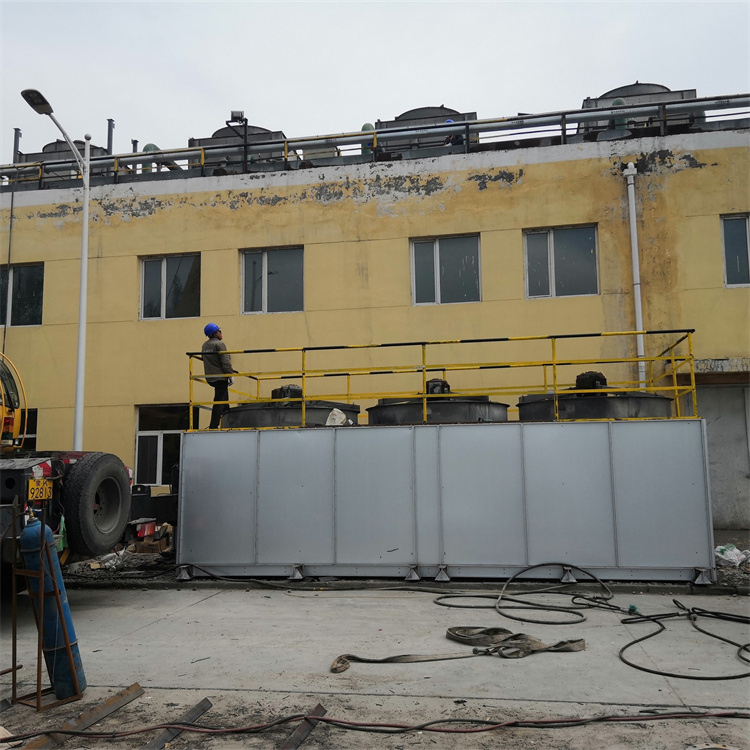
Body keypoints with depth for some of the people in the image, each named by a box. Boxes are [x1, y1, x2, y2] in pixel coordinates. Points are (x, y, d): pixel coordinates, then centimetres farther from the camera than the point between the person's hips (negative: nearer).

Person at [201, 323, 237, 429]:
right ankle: (213, 426, -6)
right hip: (220, 377, -8)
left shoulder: (204, 345, 11)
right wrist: (231, 375, -10)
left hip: (209, 378, 8)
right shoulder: (219, 344, -13)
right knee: (219, 401, -5)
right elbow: (225, 362, -17)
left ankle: (225, 410, 35)